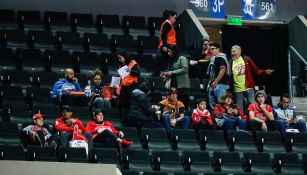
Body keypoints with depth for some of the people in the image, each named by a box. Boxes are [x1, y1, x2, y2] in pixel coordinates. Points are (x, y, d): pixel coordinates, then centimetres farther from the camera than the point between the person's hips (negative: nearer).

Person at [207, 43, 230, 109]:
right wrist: (209, 83, 21)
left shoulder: (220, 58, -7)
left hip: (220, 84, -10)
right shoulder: (212, 59, 22)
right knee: (212, 105, 9)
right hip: (213, 85, 10)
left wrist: (215, 82, -20)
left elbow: (223, 70, -19)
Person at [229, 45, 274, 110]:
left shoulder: (246, 59, 3)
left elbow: (256, 71, 4)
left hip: (248, 88, -2)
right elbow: (229, 77, 8)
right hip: (237, 90, 2)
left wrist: (265, 72, -12)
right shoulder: (231, 63, 7)